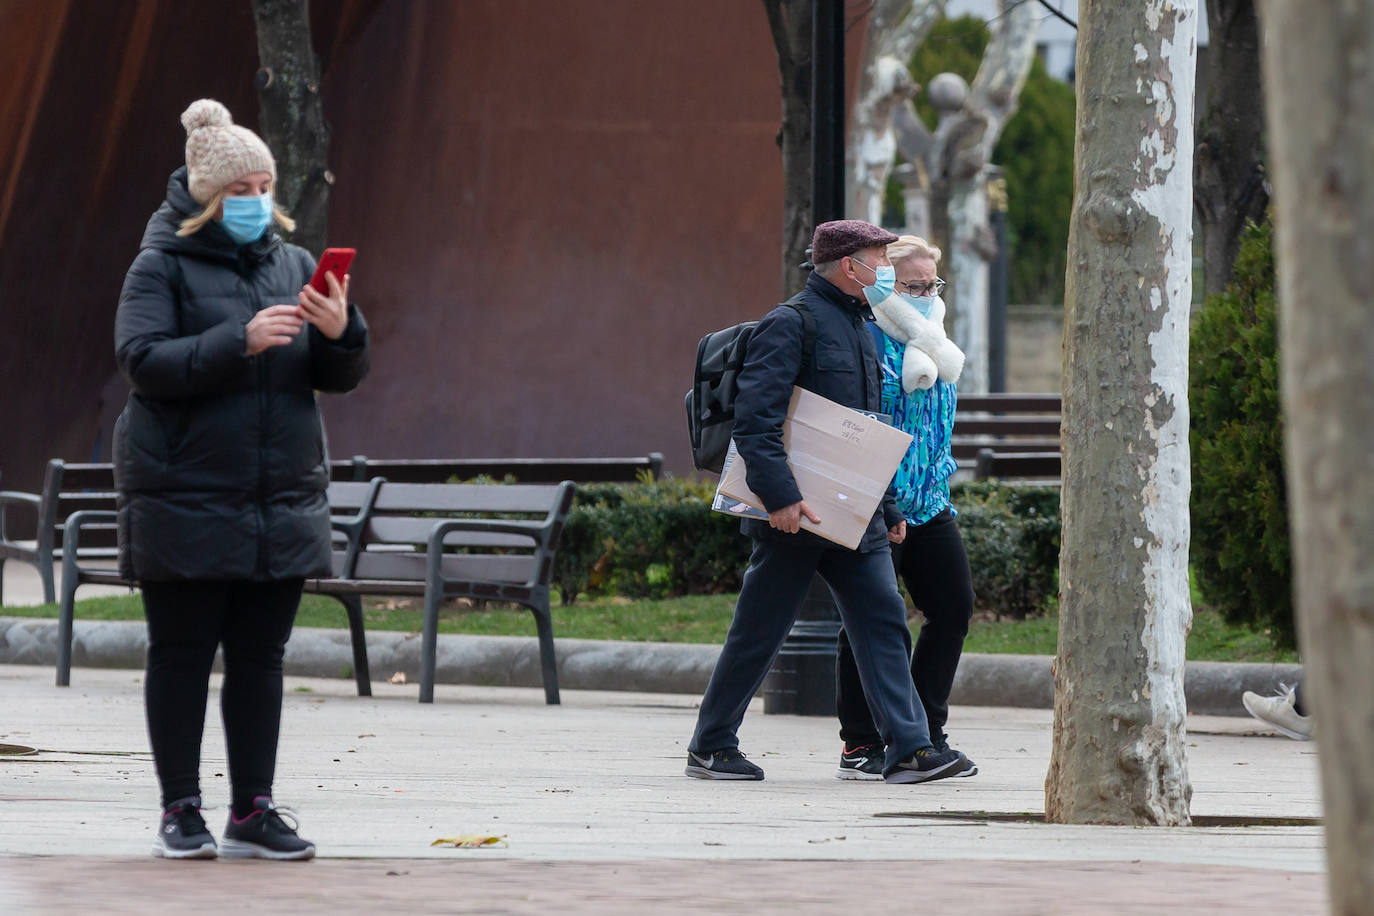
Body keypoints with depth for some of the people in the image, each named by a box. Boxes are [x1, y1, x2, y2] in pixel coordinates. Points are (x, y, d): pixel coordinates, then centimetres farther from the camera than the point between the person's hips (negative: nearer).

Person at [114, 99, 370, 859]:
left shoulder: (293, 265, 12)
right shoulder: (162, 267, -1)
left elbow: (341, 376, 10)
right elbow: (144, 361, -14)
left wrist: (341, 332, -13)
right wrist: (240, 342, -23)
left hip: (280, 502, 4)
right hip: (186, 501, -4)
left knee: (260, 657, 5)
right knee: (182, 655, 1)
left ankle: (253, 811, 10)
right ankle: (180, 812, 6)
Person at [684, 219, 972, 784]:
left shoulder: (858, 327, 18)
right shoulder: (790, 324, -11)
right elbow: (754, 420, -19)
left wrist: (886, 508, 21)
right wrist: (780, 496, -27)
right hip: (795, 516, -8)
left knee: (883, 620, -3)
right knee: (759, 632, 0)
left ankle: (908, 748, -8)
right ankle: (710, 748, 12)